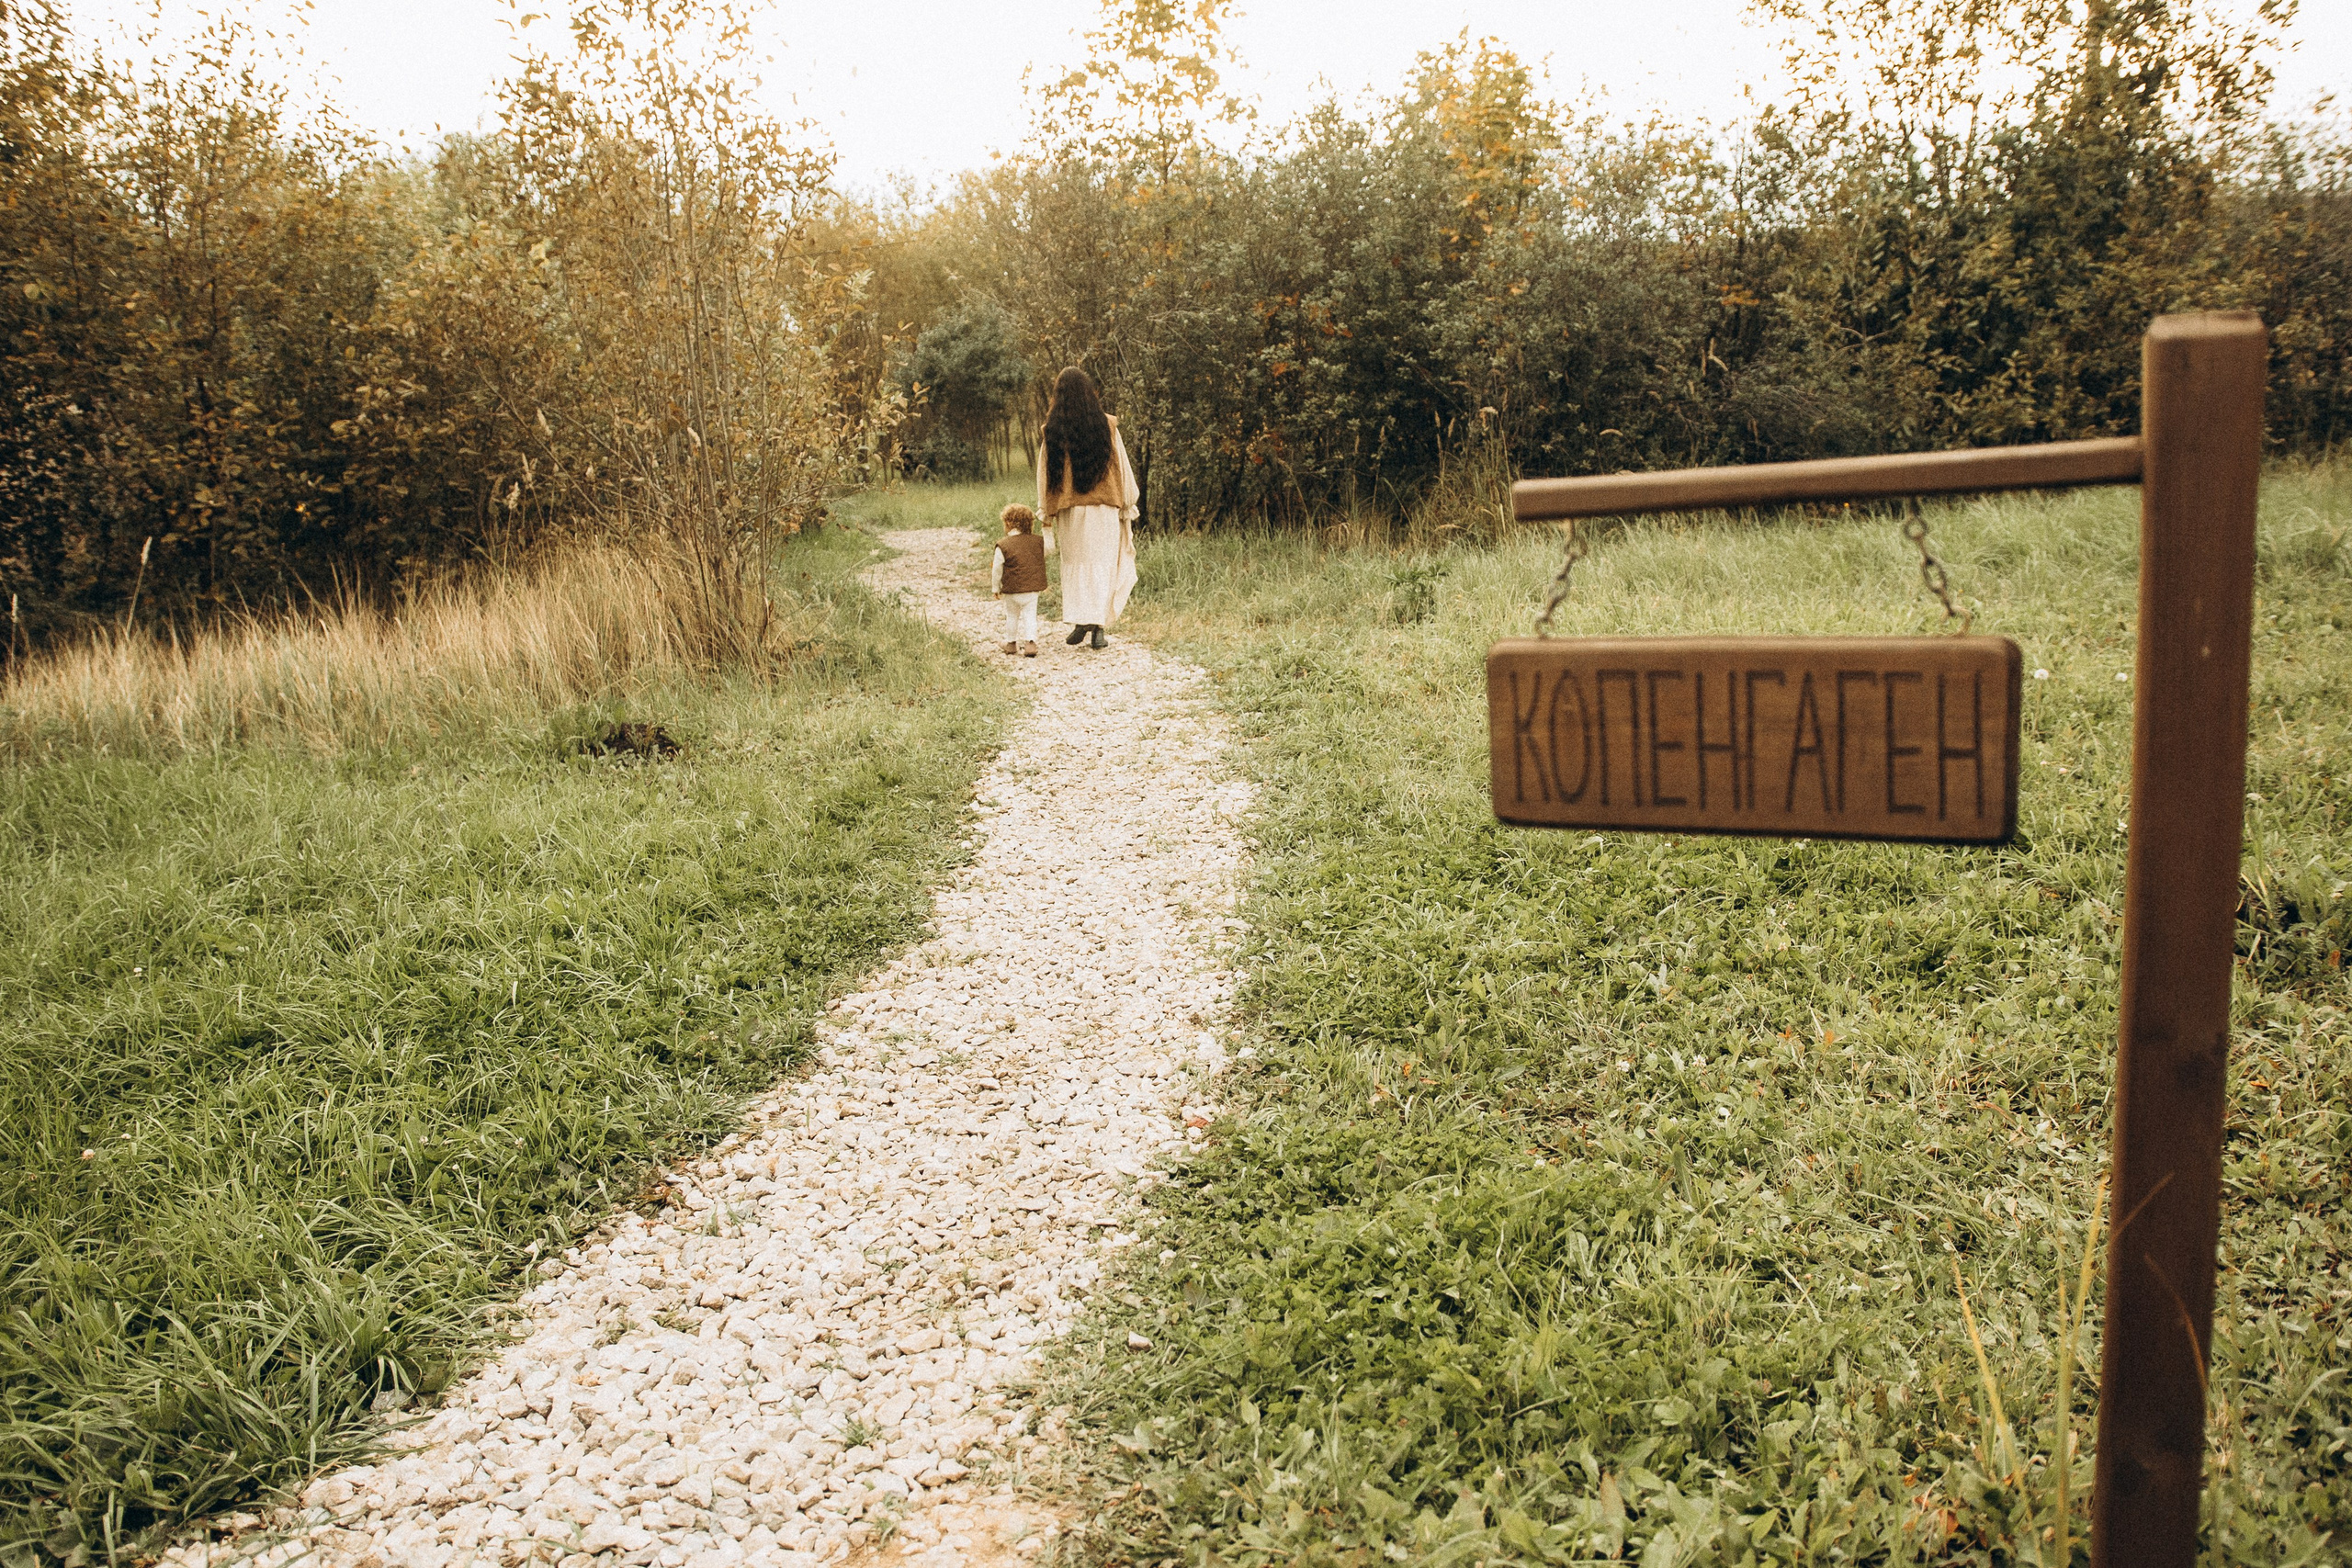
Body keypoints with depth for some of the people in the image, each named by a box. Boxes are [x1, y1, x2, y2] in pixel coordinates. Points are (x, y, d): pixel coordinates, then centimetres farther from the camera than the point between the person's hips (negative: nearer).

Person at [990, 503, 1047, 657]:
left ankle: (1011, 642, 28)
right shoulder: (1038, 542, -1)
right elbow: (1043, 560, 14)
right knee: (1030, 615, 7)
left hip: (1012, 589, -2)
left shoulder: (1003, 546, -12)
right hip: (1033, 587, 2)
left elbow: (997, 569, -7)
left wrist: (995, 588, 5)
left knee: (1011, 615, 16)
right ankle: (1031, 641, -7)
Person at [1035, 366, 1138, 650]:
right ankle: (1098, 626, -2)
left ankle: (1079, 623, 2)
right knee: (1102, 564, 4)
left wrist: (1045, 511, 10)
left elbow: (1045, 472, 3)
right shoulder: (1107, 425, -2)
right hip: (1105, 507, 0)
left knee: (1074, 565, 11)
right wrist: (1128, 506, 8)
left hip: (1070, 509, 1)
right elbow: (1122, 467, 1)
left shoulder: (1053, 430, -1)